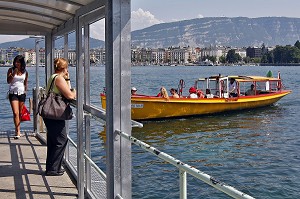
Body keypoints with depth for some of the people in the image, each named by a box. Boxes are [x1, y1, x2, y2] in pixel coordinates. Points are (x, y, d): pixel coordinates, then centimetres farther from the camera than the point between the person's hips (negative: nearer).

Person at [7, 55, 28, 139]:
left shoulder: (25, 72, 5)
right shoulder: (11, 70, 0)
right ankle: (18, 132, -14)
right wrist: (13, 73, -18)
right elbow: (8, 81, -6)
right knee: (16, 113, -12)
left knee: (20, 113, 6)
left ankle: (17, 130, 17)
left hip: (22, 93, 3)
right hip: (13, 93, -2)